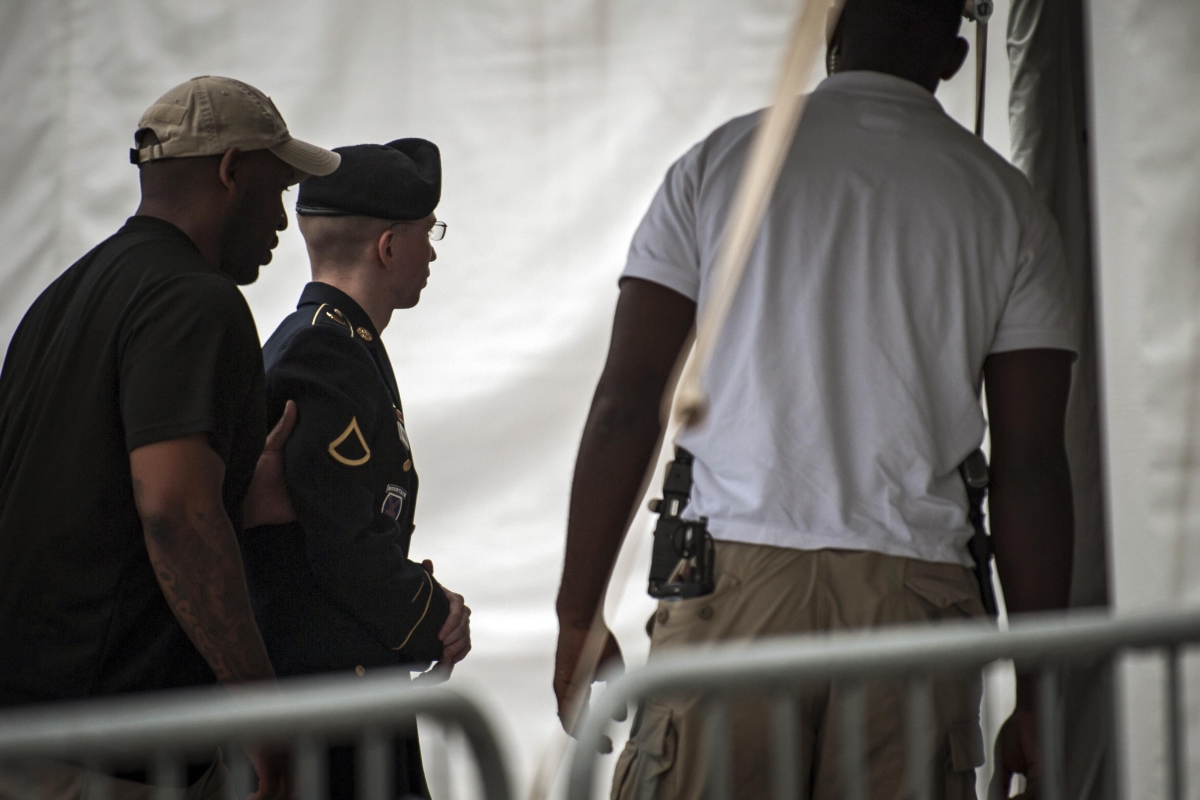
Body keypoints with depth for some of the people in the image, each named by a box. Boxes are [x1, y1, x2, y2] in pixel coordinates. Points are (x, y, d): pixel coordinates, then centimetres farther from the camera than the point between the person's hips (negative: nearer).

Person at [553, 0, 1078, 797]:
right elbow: (1030, 468, 5)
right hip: (916, 594, 1)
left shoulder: (719, 161, 9)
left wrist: (579, 619, 8)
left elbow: (626, 405, 3)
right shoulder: (1006, 202, 10)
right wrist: (1037, 694, 10)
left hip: (735, 578, -1)